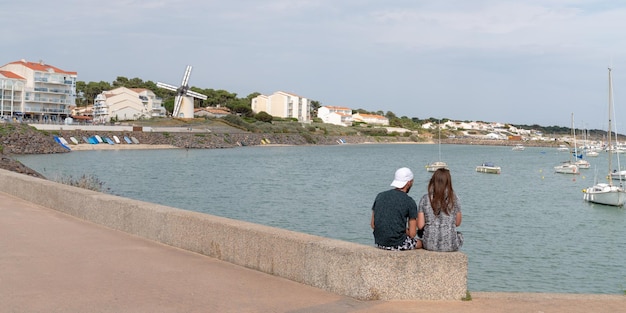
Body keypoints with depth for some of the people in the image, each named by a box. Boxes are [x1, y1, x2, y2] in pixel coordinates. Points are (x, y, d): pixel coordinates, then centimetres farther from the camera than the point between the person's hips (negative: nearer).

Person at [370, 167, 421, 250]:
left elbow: (373, 225, 9)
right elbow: (412, 234, -10)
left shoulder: (380, 196, 5)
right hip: (398, 244, -5)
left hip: (379, 242, 6)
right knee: (422, 242, 25)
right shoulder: (409, 202, -9)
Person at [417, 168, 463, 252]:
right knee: (459, 235, 33)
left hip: (430, 245, 0)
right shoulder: (454, 198, -6)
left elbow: (420, 225, -6)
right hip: (450, 246, 0)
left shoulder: (425, 199, -6)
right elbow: (457, 223, 3)